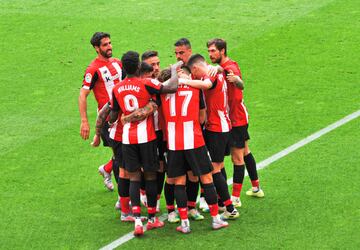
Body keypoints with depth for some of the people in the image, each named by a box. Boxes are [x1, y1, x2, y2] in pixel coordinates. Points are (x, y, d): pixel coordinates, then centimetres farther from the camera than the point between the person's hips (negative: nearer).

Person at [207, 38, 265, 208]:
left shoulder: (230, 68, -22)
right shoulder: (226, 66, 8)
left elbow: (241, 85, -41)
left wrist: (235, 80, -65)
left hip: (236, 119, -11)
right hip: (239, 117, 11)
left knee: (237, 157, -6)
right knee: (245, 152, 20)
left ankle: (235, 198, -4)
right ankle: (256, 188, 32)